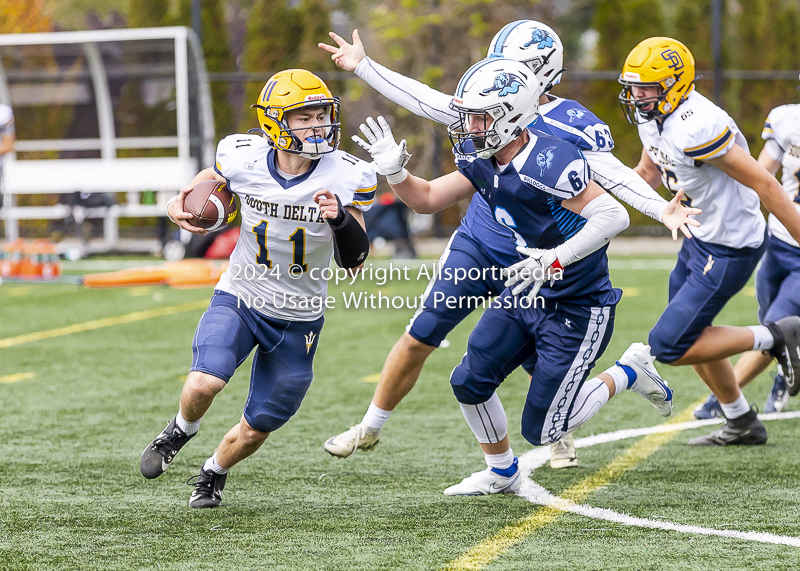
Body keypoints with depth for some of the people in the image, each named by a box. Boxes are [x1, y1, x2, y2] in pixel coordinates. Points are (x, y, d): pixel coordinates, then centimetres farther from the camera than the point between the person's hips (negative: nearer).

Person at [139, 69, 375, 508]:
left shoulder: (345, 177, -16)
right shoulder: (243, 158, -14)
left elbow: (354, 261, -11)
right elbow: (208, 179, 12)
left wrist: (341, 219, -30)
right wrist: (179, 205, -8)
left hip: (298, 319, 1)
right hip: (239, 299, 0)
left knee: (255, 431, 9)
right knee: (203, 385, -27)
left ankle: (214, 473, 43)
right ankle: (181, 431, 10)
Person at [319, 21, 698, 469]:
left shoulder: (572, 126, -12)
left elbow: (615, 176, -17)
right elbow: (425, 101, 10)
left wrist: (662, 209, -33)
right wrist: (362, 66, 10)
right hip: (474, 247, 4)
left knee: (540, 365, -1)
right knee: (419, 338, 2)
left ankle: (560, 437, 31)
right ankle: (370, 429, 17)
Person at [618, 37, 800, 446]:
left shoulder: (696, 128, -29)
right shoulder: (651, 117, 0)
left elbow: (764, 185, -25)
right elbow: (647, 175, 18)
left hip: (729, 250, -10)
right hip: (701, 239, 10)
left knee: (669, 347, -7)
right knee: (690, 334, 23)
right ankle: (742, 424, 40)